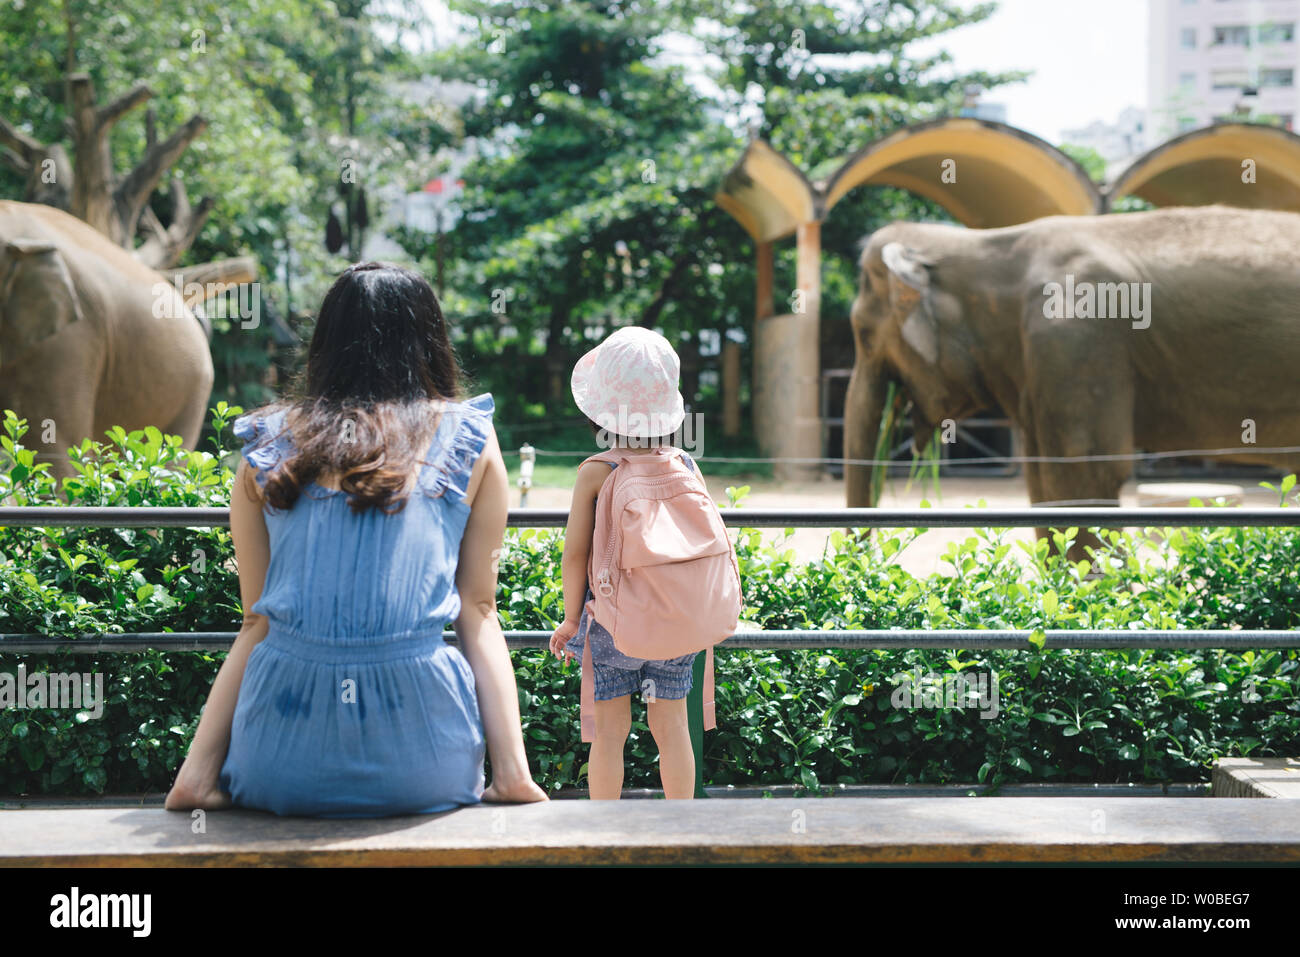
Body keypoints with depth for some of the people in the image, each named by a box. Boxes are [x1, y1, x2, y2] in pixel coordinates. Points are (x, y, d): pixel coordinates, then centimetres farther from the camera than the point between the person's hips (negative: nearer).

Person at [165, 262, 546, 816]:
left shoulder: (267, 449, 13)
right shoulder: (471, 444, 9)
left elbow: (256, 622, 9)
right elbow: (478, 611, 5)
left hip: (283, 768, 2)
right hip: (418, 765, -1)